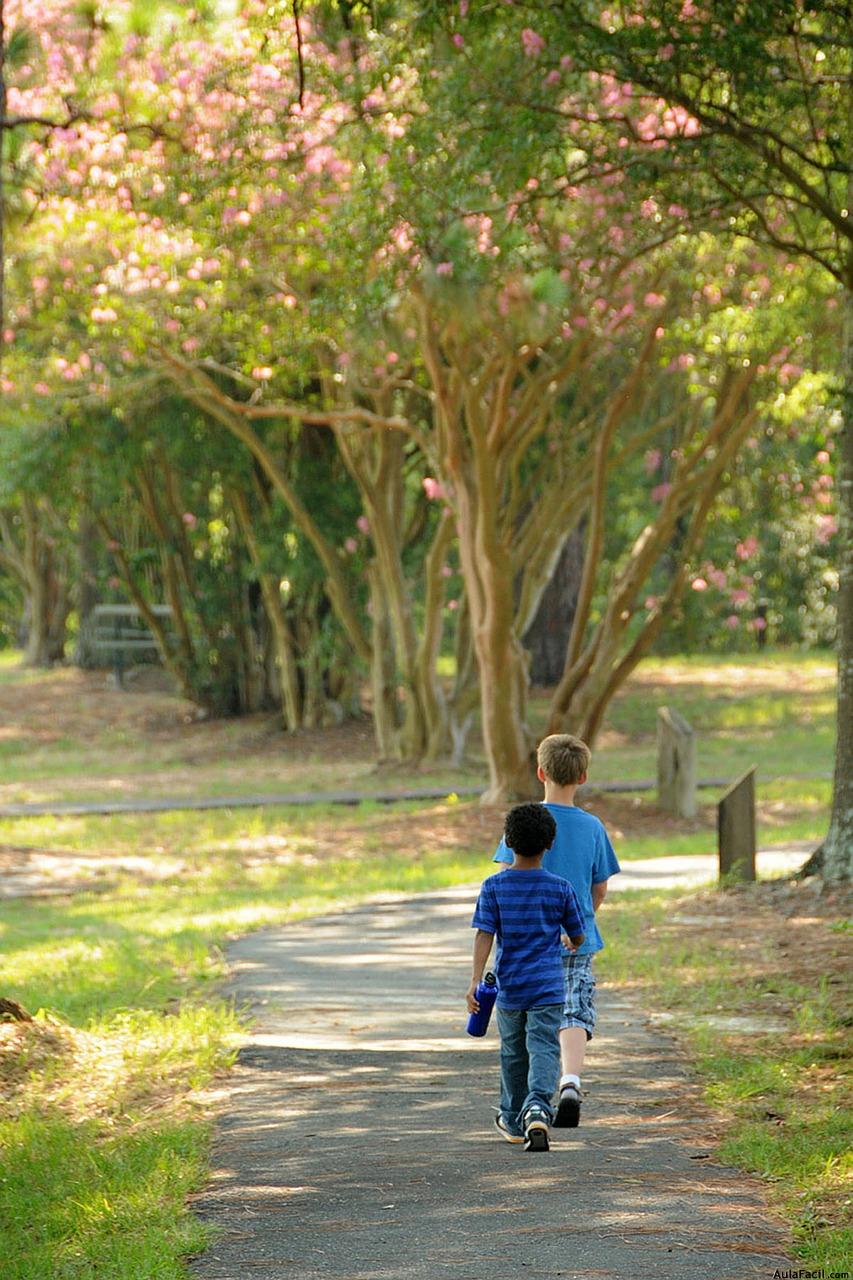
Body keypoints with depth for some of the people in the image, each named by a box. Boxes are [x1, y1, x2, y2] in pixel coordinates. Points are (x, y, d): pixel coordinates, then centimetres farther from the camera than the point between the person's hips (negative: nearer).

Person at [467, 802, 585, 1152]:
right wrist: (571, 949, 30)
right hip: (548, 989, -1)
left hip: (509, 988, 1)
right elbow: (577, 937, 6)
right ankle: (538, 1105, -30)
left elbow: (484, 934, -9)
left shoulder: (494, 887, -3)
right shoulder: (561, 888, -2)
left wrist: (475, 981, -11)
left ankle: (514, 1122, 29)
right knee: (544, 1051, -5)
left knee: (513, 1054, 16)